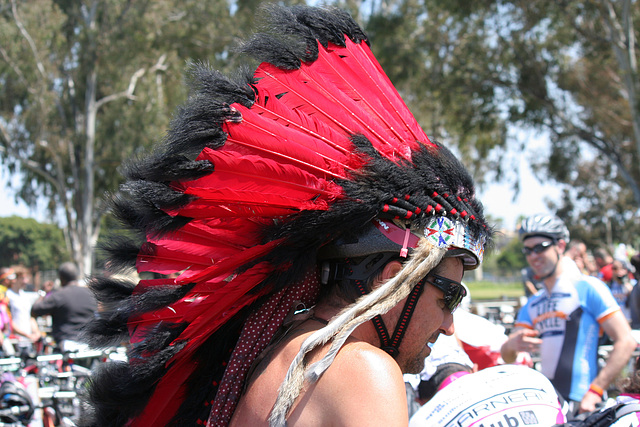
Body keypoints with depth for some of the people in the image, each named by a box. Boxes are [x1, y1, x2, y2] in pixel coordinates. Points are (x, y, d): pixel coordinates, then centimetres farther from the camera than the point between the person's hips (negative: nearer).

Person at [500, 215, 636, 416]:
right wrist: (512, 345, -15)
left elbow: (626, 342, -10)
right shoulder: (532, 305, 16)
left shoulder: (587, 288, -4)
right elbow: (506, 357, 10)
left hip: (580, 405, -6)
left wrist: (594, 391, -17)